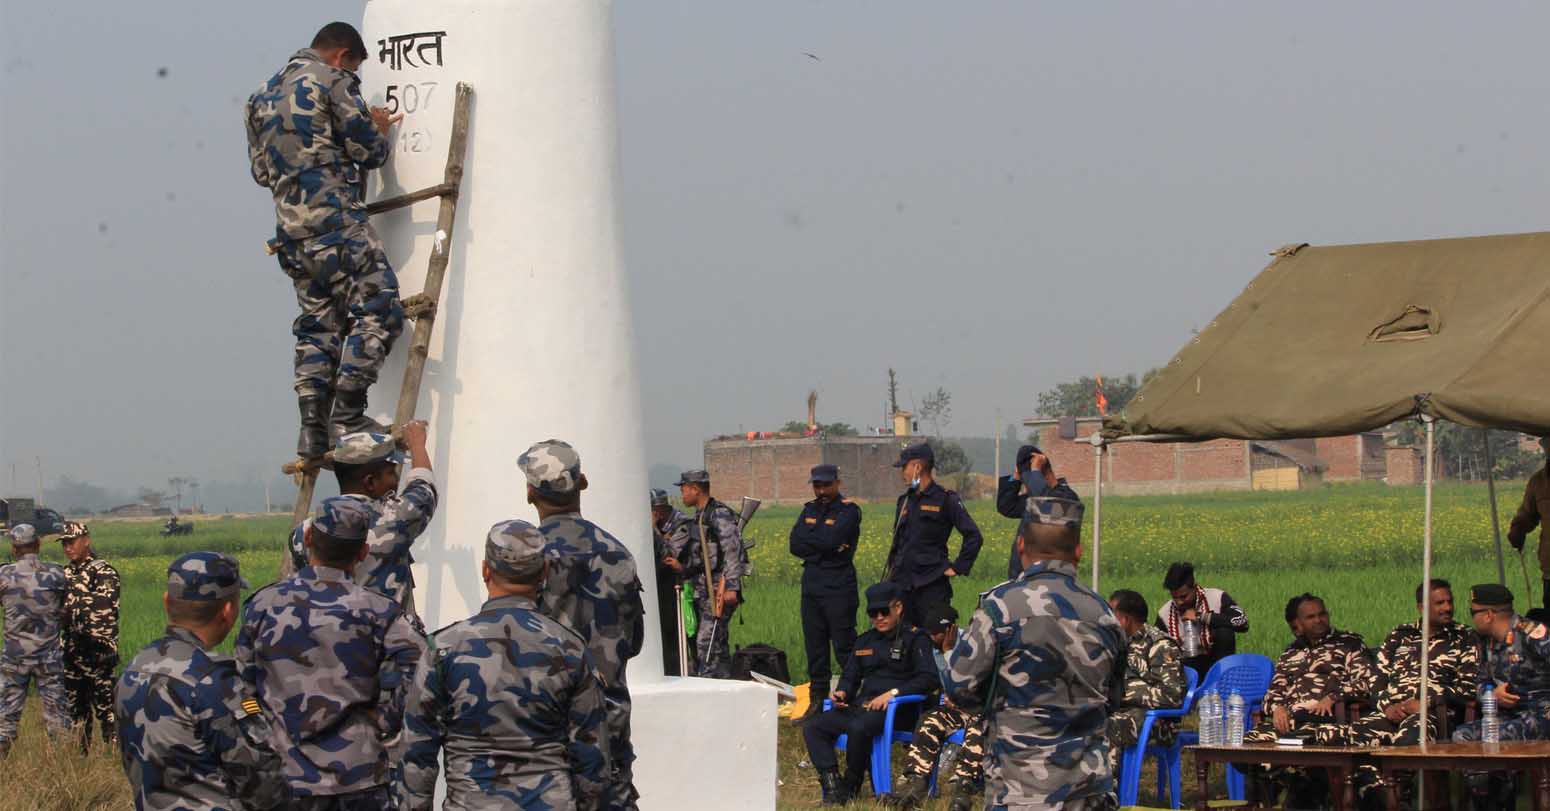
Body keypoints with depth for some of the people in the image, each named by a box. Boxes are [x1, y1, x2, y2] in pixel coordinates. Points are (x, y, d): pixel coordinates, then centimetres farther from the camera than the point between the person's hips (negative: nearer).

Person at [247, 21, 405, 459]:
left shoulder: (262, 96, 23)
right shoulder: (333, 81, -1)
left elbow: (260, 169, 25)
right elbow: (367, 151, -3)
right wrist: (381, 133, 18)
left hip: (291, 230, 8)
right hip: (335, 219, -8)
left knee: (317, 324, 11)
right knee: (378, 308, -7)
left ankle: (312, 426, 1)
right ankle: (348, 414, -17)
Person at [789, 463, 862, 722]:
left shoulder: (849, 511, -5)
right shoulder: (809, 510, 15)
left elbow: (831, 541, -18)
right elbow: (795, 545, 4)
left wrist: (808, 537, -2)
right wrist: (822, 547, -9)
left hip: (839, 587, -7)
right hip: (812, 586, 7)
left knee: (844, 647, -8)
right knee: (815, 648, 10)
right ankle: (817, 703, 15)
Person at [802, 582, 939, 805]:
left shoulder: (914, 640, 3)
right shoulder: (865, 641, 24)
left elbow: (930, 679, -10)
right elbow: (850, 677, 27)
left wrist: (893, 692, -21)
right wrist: (842, 693, 2)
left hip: (896, 711, -7)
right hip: (860, 707, 7)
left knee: (859, 727, -37)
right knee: (813, 728, -14)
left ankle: (850, 787, -18)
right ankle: (831, 785, -23)